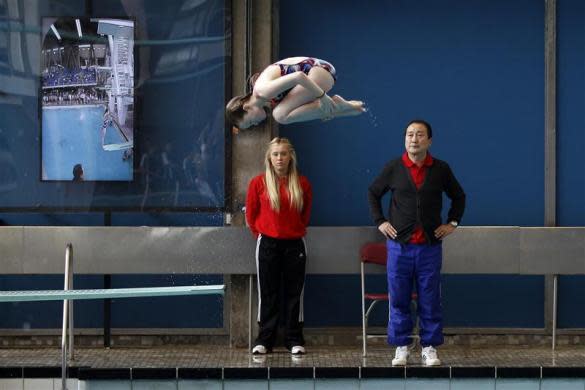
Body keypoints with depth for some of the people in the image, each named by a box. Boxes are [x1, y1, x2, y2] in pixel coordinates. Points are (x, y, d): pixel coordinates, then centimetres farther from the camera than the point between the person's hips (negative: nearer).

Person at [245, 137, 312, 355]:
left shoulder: (302, 183, 0)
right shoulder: (259, 183, -4)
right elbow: (251, 214, 7)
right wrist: (260, 234, 11)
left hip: (294, 244, 1)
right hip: (268, 245, -1)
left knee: (294, 292, 5)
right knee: (268, 292, 4)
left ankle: (294, 340, 12)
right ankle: (264, 339, 10)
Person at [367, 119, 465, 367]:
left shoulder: (441, 169, 5)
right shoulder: (394, 168, 3)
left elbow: (458, 196, 19)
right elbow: (373, 193, 16)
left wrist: (452, 223, 9)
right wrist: (379, 221, 7)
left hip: (430, 246, 0)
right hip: (399, 244, 0)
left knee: (430, 300, 2)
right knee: (398, 299, 2)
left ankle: (429, 348, 10)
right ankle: (401, 348, 9)